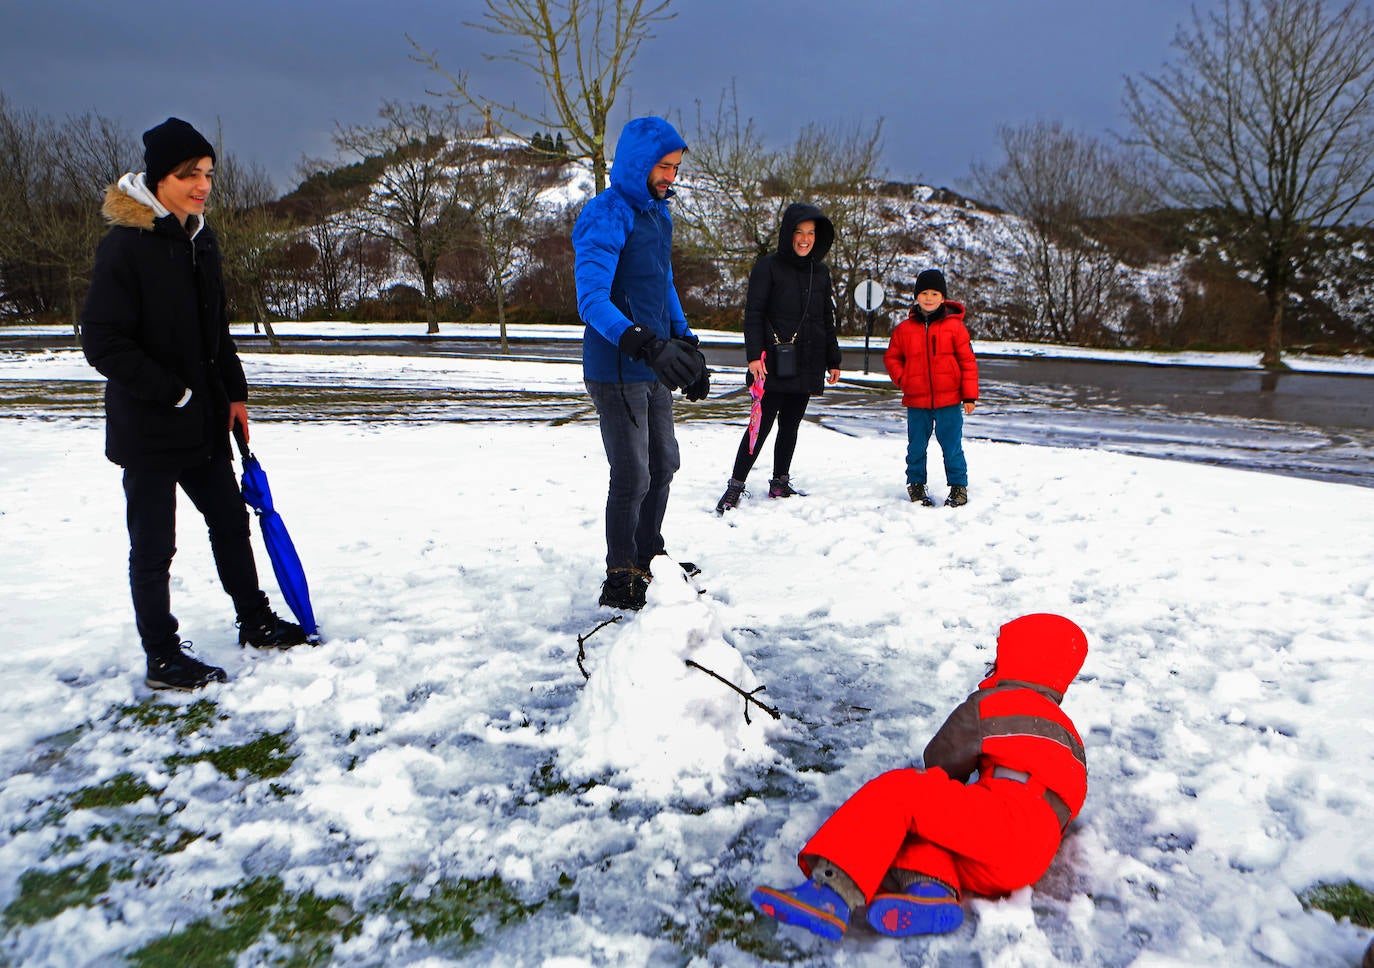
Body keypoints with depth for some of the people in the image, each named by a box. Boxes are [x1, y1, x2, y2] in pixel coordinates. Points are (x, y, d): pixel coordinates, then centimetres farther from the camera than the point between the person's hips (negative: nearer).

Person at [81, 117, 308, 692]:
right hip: (148, 428, -8)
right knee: (154, 546, 4)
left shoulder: (201, 241, 8)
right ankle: (163, 658, 18)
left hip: (203, 422, 8)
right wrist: (173, 393, -18)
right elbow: (102, 342, -18)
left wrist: (234, 394, 11)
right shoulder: (125, 245, -15)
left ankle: (255, 622, 33)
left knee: (230, 517, 17)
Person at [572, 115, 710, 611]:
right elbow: (591, 301, -28)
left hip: (654, 368, 9)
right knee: (633, 477, -5)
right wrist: (647, 344, -41)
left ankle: (649, 557, 35)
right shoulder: (606, 217, -17)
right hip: (616, 371, -9)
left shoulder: (658, 211, 12)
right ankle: (620, 580, 12)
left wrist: (686, 345, 16)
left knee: (664, 464, 17)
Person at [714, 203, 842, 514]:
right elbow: (753, 313, -8)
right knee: (763, 424, -7)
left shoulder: (820, 272, 14)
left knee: (791, 425, 10)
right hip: (775, 365, -5)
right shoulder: (768, 266, -3)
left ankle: (780, 483, 20)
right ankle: (735, 486, 0)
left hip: (807, 365, 5)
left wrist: (833, 361, 17)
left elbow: (828, 321, 19)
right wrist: (754, 355, -17)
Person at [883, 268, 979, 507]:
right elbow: (891, 357, 15)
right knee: (916, 447, 11)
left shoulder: (954, 326, -1)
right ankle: (916, 485, 26)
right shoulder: (904, 328, 4)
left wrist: (970, 395, -4)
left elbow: (968, 361, 0)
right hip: (916, 401, 2)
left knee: (952, 446, 3)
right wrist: (902, 378, -2)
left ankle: (958, 486, 16)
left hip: (948, 400, -2)